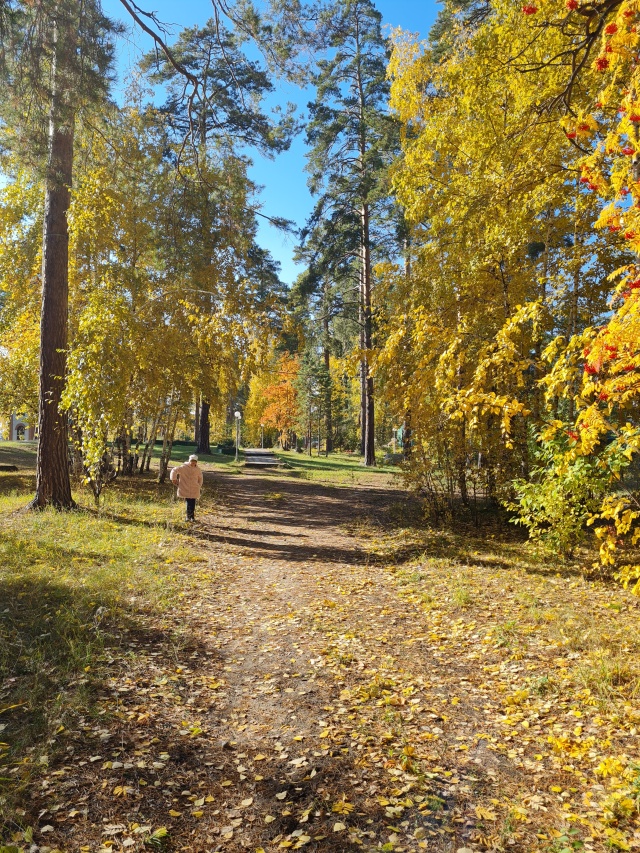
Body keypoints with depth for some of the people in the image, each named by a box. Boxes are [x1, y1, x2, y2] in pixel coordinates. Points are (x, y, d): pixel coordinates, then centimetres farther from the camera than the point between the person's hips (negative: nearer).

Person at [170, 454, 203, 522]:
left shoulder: (197, 469, 7)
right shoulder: (184, 467, -7)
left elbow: (200, 478, 24)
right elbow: (174, 470, -4)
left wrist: (199, 486, 16)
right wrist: (174, 479, -5)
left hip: (194, 490, 3)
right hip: (185, 490, -3)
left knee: (193, 503, 2)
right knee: (189, 503, -8)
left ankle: (192, 517, 13)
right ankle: (189, 516, 3)